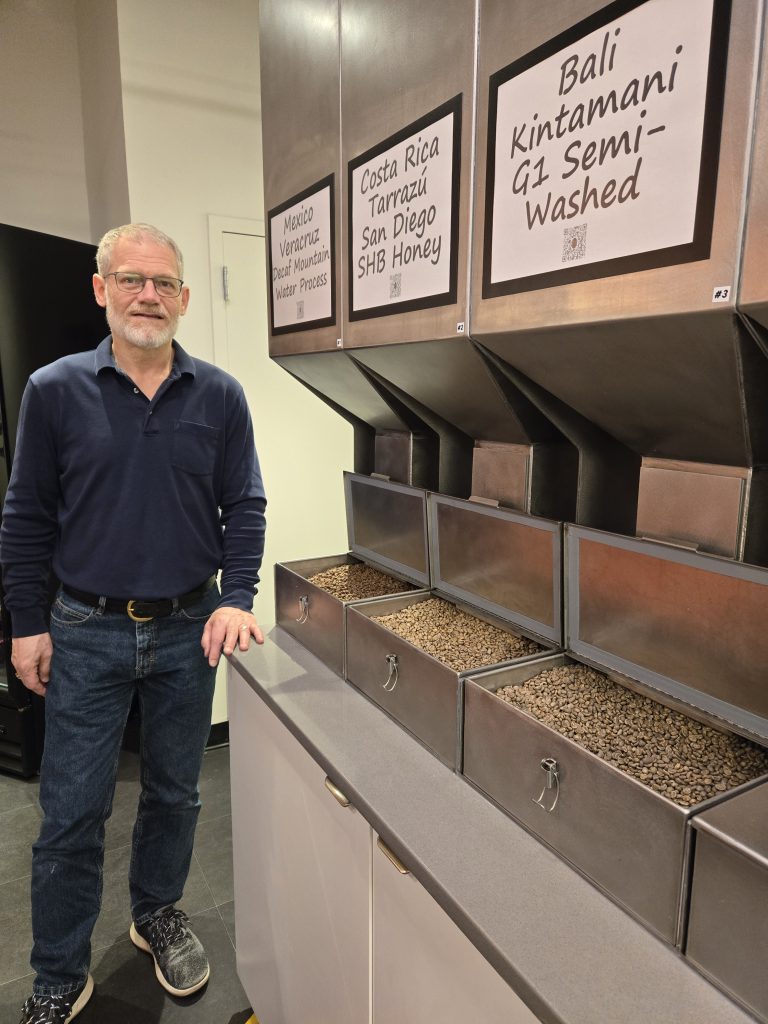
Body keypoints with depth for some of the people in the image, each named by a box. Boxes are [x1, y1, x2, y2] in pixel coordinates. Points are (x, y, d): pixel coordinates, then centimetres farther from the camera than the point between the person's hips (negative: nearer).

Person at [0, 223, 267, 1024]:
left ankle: (157, 914, 44)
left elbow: (243, 507, 0)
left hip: (189, 631, 2)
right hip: (86, 634, -1)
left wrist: (236, 599, -10)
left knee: (174, 793, 18)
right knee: (71, 813, 8)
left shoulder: (219, 396, -1)